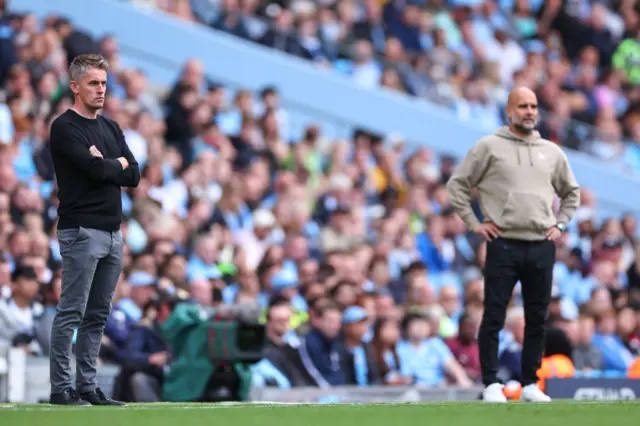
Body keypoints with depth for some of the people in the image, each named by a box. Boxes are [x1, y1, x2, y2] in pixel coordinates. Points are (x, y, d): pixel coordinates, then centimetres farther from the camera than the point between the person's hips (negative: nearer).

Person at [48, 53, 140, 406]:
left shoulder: (110, 128, 16)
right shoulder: (65, 128, -8)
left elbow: (133, 176, 9)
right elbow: (96, 170, -20)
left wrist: (104, 166, -7)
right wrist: (118, 164, 0)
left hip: (112, 232, 8)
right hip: (81, 232, -8)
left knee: (98, 315, 9)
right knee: (71, 313, -7)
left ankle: (87, 386, 13)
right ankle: (60, 388, -5)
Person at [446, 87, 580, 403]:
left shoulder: (552, 152, 13)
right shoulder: (489, 147, 1)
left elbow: (571, 192, 27)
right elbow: (457, 184, 3)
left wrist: (560, 224, 13)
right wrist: (474, 223, -3)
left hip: (542, 247, 4)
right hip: (503, 245, -4)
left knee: (537, 320, 6)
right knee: (493, 318, -4)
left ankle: (530, 384, 14)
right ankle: (491, 384, 1)